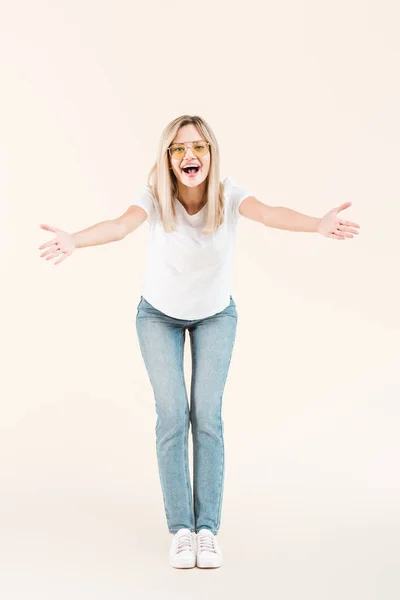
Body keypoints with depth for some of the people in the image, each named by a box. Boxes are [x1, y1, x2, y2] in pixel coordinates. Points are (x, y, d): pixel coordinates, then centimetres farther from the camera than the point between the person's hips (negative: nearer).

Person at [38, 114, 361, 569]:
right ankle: (180, 530, 1)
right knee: (172, 415, -8)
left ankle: (207, 529, 1)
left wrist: (317, 225, -67)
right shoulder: (155, 198, -27)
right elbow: (121, 225, -47)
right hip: (159, 315, 0)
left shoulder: (228, 195, -26)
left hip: (216, 315, 0)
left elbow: (268, 213, -46)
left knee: (207, 416, -7)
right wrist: (74, 240, -69)